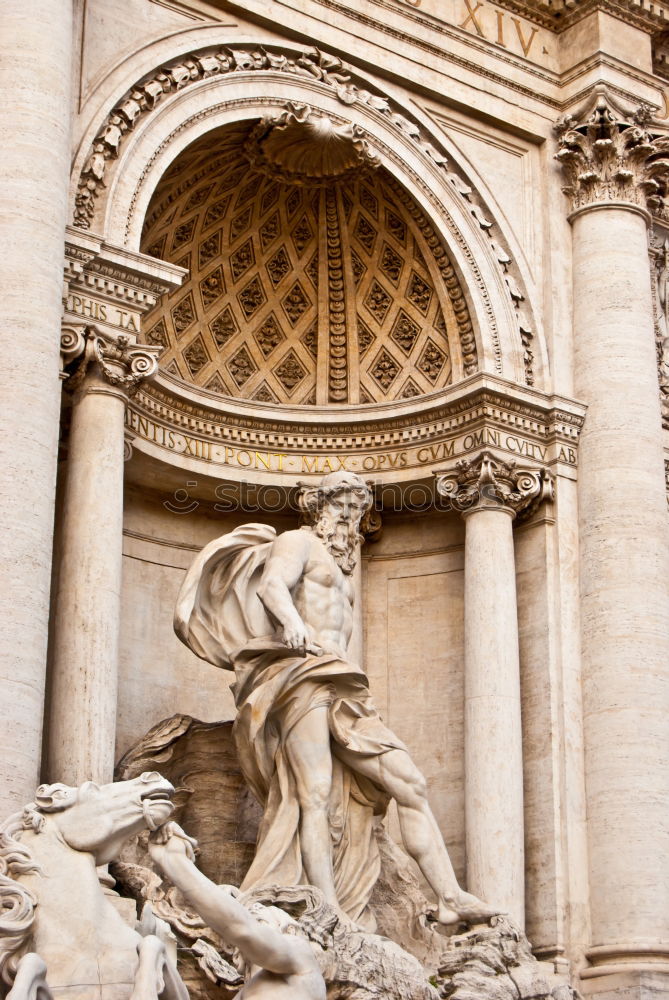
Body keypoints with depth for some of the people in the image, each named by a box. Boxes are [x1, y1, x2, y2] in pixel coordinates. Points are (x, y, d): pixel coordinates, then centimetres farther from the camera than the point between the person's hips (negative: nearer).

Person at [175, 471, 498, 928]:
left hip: (343, 689, 8)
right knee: (314, 794, -19)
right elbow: (271, 583, -14)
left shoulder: (342, 568, 33)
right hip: (302, 678, -8)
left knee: (411, 783, -4)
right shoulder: (298, 542, 8)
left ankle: (451, 898, -9)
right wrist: (291, 624, -34)